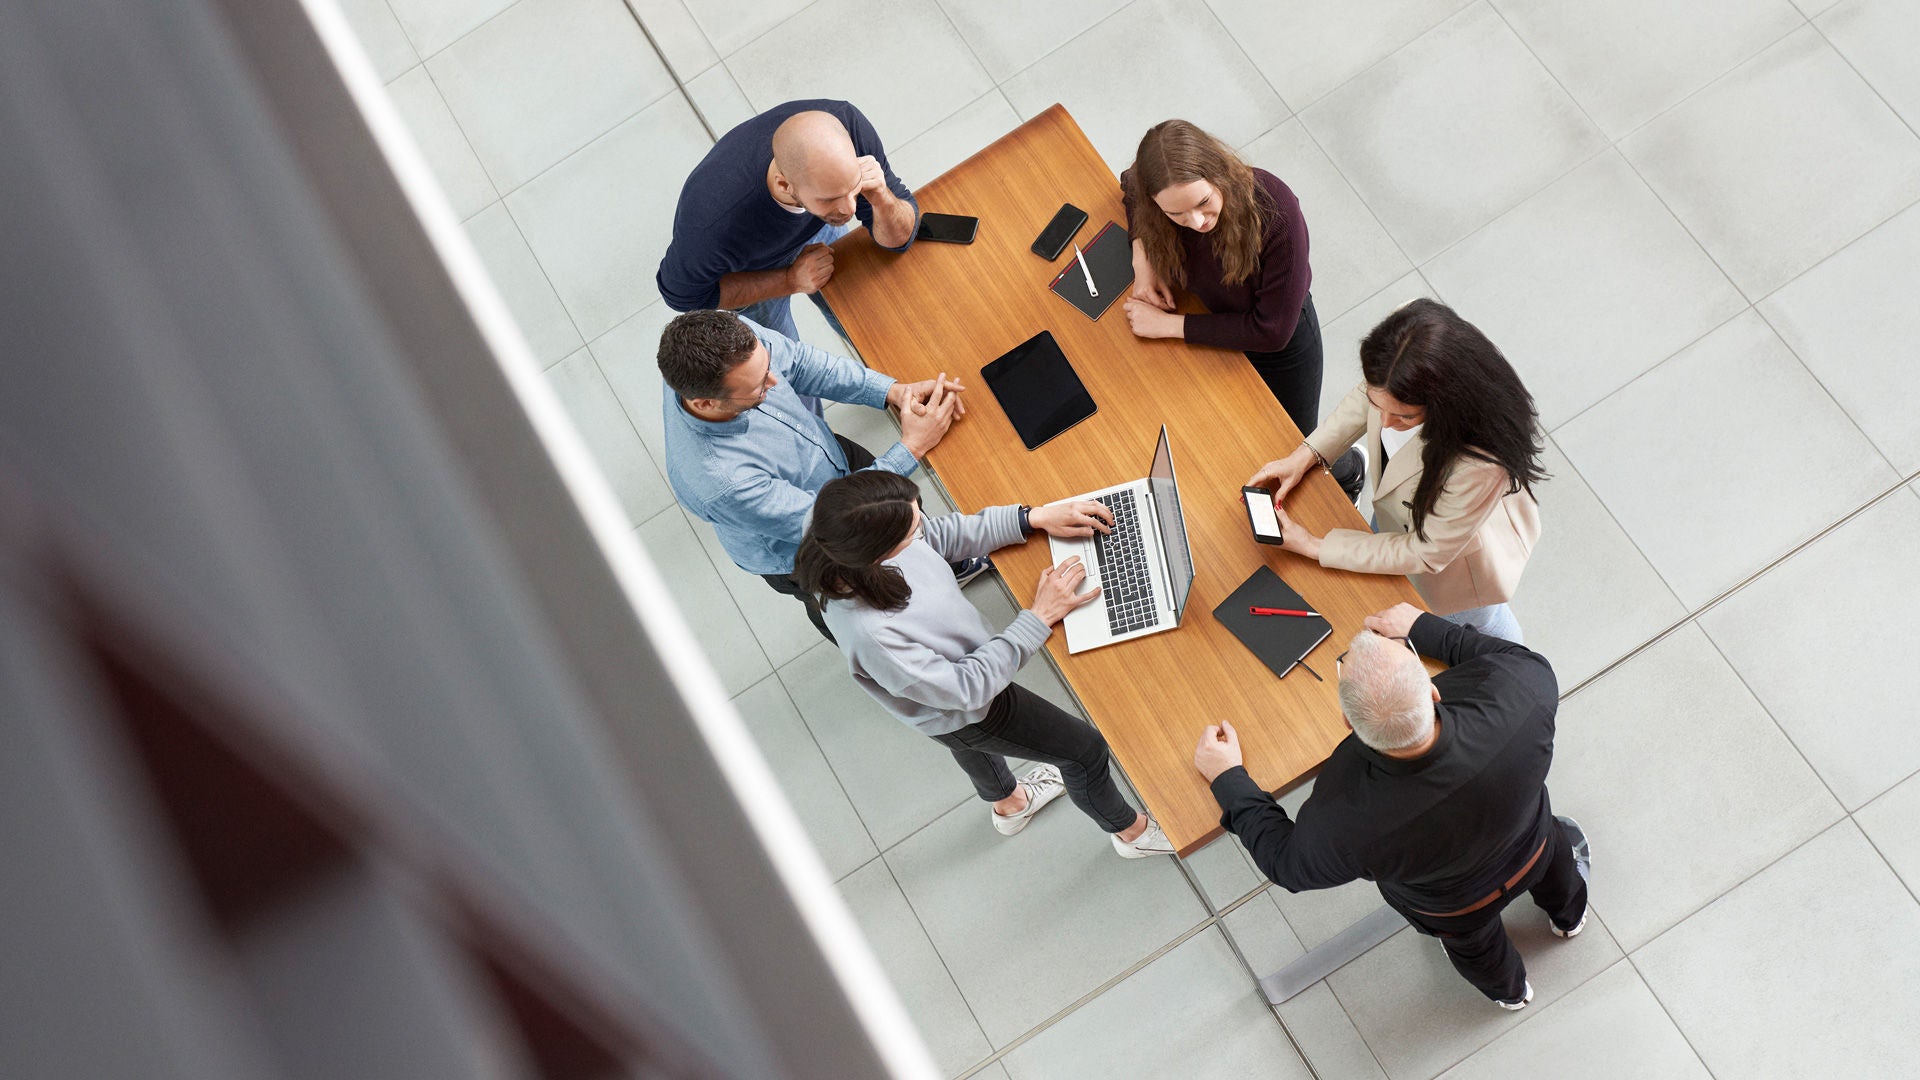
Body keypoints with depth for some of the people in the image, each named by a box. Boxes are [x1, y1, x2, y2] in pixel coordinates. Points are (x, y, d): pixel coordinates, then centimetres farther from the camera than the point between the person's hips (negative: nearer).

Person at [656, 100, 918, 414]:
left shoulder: (847, 125, -39)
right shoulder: (713, 224, -48)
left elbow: (897, 240, -24)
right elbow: (681, 293, -24)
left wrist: (881, 198, -48)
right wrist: (790, 280, -30)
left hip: (819, 233, 3)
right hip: (747, 277, -3)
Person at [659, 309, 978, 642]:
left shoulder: (733, 340, -33)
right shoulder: (720, 484, -48)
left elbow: (799, 361, -13)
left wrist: (894, 391, -25)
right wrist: (913, 446, -33)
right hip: (797, 551, -5)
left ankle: (951, 568, 64)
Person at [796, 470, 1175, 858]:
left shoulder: (844, 550, -29)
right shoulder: (871, 633, -47)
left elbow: (942, 533, -11)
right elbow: (966, 688, -33)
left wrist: (1035, 517, -18)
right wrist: (1039, 618, -29)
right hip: (965, 710, -7)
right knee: (1085, 750, 15)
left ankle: (1009, 804, 71)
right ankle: (1131, 831, 46)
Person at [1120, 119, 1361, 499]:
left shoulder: (1276, 214, -41)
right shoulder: (1154, 197, -28)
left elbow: (1271, 331, -33)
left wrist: (1169, 325, -29)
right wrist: (1142, 259, -16)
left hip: (1282, 349, -4)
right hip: (1214, 329, 4)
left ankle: (1350, 474, 54)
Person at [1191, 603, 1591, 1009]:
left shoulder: (1345, 819, -46)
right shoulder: (1512, 701, -44)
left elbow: (1286, 861, -22)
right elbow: (1533, 666, -17)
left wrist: (1227, 779, -12)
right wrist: (1426, 628, -12)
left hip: (1452, 907, -1)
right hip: (1534, 855, 2)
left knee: (1472, 940, 36)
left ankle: (1509, 989, 70)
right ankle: (1569, 915, 74)